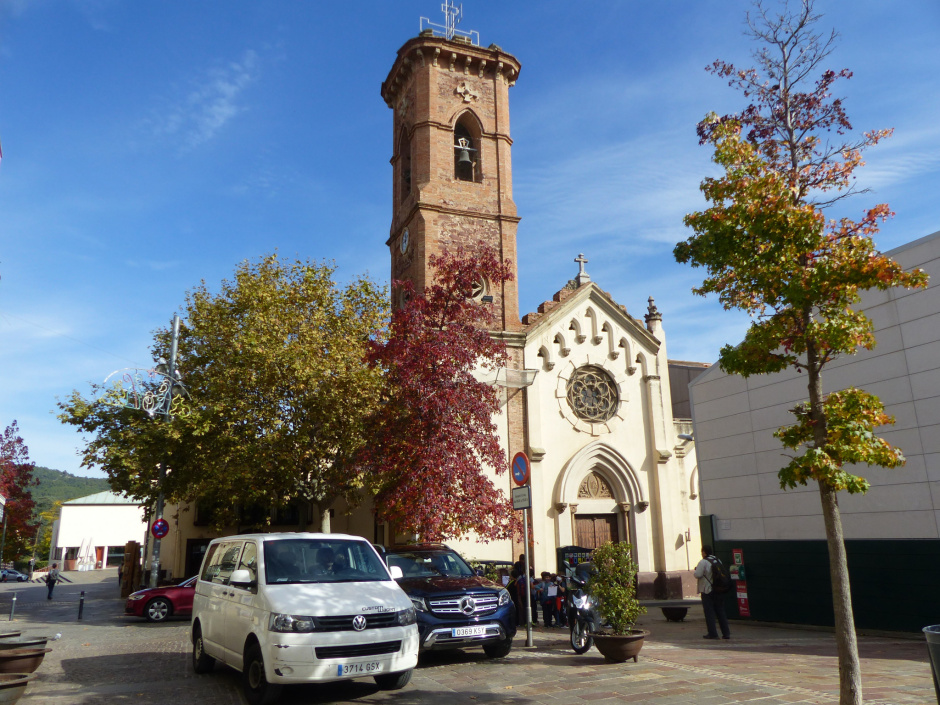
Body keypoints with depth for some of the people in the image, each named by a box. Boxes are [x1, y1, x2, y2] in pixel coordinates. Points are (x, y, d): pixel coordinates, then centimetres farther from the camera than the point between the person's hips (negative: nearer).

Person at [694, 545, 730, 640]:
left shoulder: (703, 562, -13)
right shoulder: (718, 561, 9)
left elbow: (698, 574, -18)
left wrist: (695, 570, 3)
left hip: (707, 591, -6)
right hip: (719, 591, 6)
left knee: (709, 613, 0)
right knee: (721, 612, 12)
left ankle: (712, 633, -1)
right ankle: (726, 633, 11)